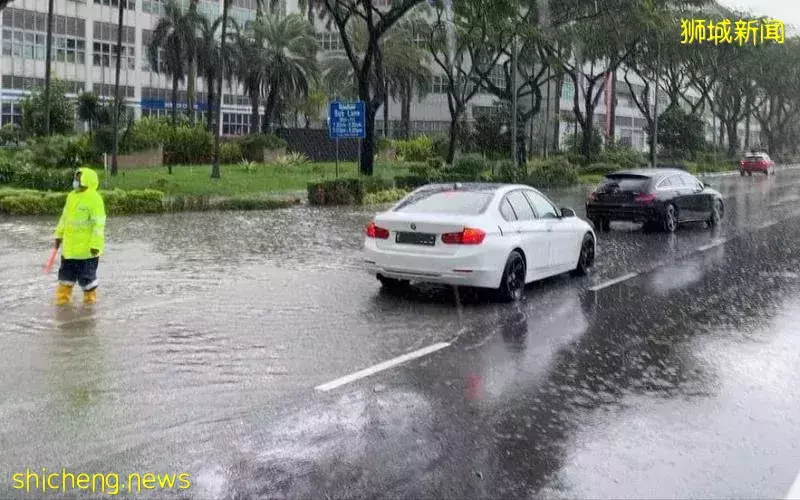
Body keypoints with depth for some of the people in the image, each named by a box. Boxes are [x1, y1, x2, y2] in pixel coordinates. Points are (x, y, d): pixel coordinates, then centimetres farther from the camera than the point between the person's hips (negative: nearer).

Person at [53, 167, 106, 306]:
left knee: (86, 274, 4)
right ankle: (63, 295, 27)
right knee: (66, 271, 15)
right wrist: (59, 235, 19)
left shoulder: (94, 198, -16)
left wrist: (96, 244, -20)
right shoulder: (71, 196, 9)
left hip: (87, 247, -7)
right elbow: (65, 217, 19)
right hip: (69, 245, 7)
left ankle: (90, 297, 21)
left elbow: (99, 223, -18)